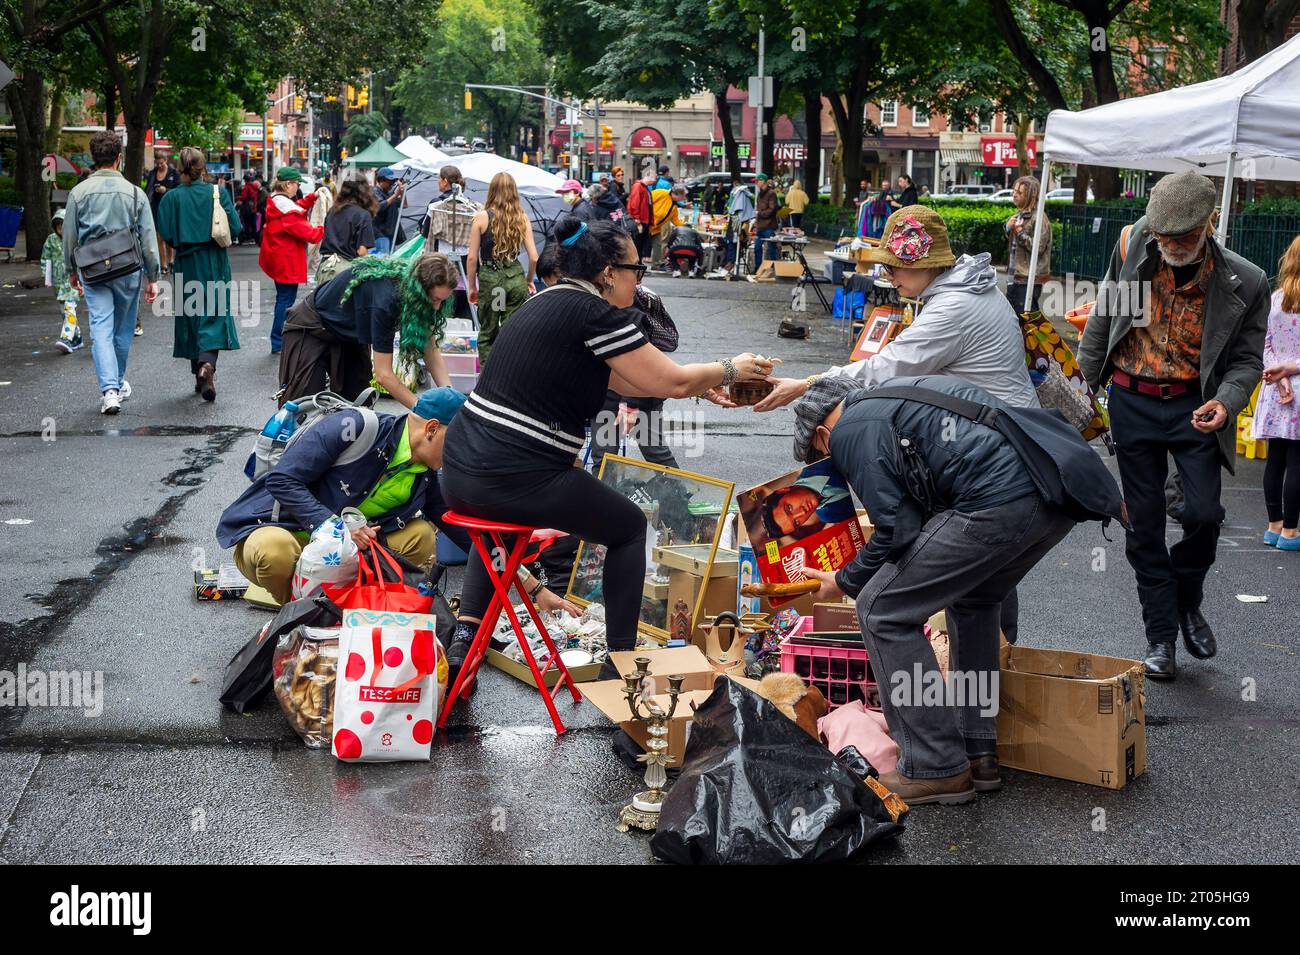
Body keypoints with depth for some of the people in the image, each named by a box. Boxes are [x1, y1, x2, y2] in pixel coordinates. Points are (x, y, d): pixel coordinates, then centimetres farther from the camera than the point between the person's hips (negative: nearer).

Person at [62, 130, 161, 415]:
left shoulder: (79, 193, -2)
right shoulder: (135, 193, -3)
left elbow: (69, 236, 4)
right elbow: (148, 239, -2)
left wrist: (72, 270, 18)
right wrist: (153, 278, 4)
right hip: (128, 270, 0)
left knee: (101, 329, -3)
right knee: (123, 329, 15)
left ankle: (109, 390, -16)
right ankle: (119, 383, 32)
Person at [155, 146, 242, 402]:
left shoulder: (172, 197, -6)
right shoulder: (218, 193, -5)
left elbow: (166, 236, -8)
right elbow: (235, 229, -5)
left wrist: (181, 244, 12)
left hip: (187, 264, 1)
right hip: (215, 264, 0)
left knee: (191, 316, 12)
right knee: (214, 315, -2)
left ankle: (199, 372, 16)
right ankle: (207, 364, -25)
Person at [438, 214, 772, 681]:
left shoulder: (546, 302, 18)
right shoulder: (596, 314, -10)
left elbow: (612, 377, 27)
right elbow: (672, 382, -5)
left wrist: (701, 384, 29)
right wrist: (730, 370, 14)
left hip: (459, 472, 8)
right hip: (519, 481, -8)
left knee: (498, 506, 41)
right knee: (629, 527, 16)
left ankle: (466, 634, 25)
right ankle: (622, 656, 18)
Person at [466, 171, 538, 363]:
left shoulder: (482, 217, -4)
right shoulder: (522, 219, 1)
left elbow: (472, 257, -3)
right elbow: (534, 257, 0)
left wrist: (472, 287, 7)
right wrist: (529, 280, 17)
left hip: (489, 279, -1)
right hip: (515, 277, 1)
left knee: (487, 335, 13)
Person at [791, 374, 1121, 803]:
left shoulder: (851, 430, 6)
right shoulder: (902, 391, 33)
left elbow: (897, 530, -1)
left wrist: (846, 582, 14)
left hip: (1001, 501, -9)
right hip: (1061, 489, 10)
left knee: (882, 611, 4)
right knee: (971, 602, 32)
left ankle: (937, 769, 7)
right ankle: (979, 754, 30)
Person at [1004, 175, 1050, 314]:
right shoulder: (1019, 215, 14)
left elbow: (1038, 248, -20)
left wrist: (1020, 232, -22)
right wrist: (1008, 228, 4)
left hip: (1028, 281, -9)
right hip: (1014, 278, 9)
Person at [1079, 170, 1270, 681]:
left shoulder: (1244, 283, -13)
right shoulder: (1133, 245, -8)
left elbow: (1247, 359, -3)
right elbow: (1102, 319, 6)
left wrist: (1227, 401, -22)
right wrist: (1084, 386, 9)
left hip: (1194, 406, -1)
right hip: (1132, 402, 2)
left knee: (1203, 513, -12)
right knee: (1144, 524, 5)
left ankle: (1188, 604, 20)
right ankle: (1160, 635, 19)